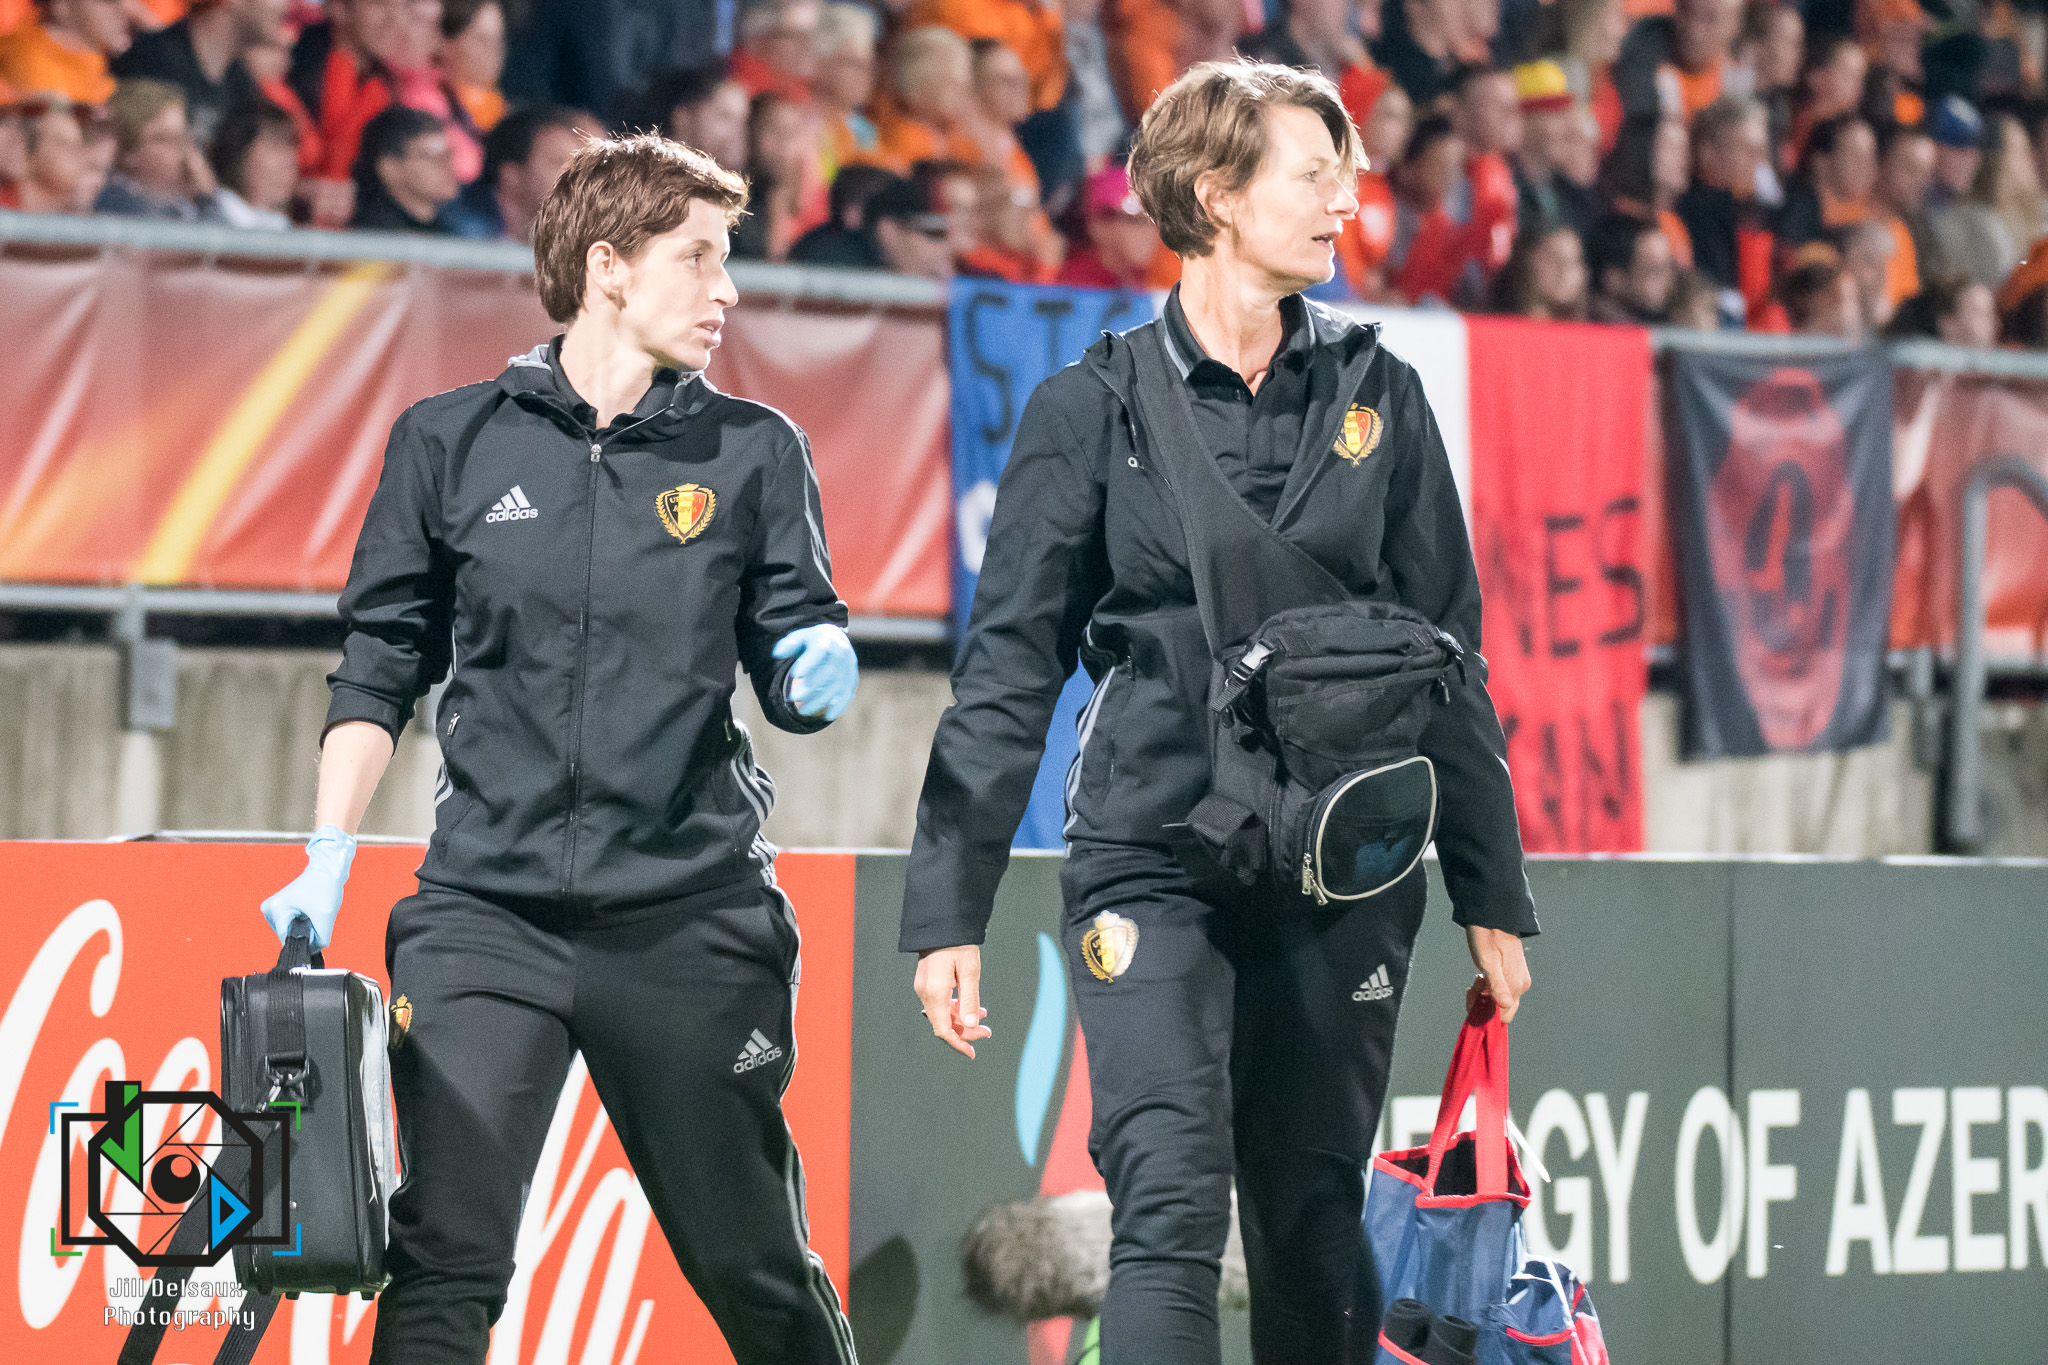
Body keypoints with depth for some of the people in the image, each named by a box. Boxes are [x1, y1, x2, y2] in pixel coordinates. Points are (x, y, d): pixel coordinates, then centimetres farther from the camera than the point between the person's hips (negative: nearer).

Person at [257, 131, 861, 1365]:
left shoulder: (752, 454, 7)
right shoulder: (451, 443, 6)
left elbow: (792, 668, 11)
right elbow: (383, 667, 11)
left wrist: (820, 670, -13)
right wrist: (327, 866, 4)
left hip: (692, 922, 1)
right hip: (486, 914, -1)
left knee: (750, 1262, 9)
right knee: (444, 1261, -11)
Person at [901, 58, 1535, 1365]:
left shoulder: (1374, 394, 7)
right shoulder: (1095, 407, 0)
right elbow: (1009, 668, 2)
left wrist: (1493, 895, 9)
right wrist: (950, 908, -2)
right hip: (1151, 859, -3)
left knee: (1314, 1229, 7)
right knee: (1170, 1207, -16)